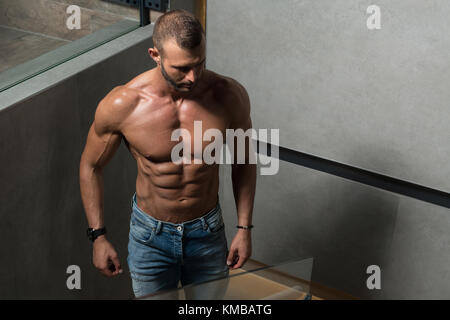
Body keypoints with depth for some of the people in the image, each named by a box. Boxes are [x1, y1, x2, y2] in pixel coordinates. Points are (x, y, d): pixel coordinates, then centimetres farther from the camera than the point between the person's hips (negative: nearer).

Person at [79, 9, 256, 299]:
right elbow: (91, 166, -4)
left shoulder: (230, 95, -18)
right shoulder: (121, 105, -22)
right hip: (150, 235, -1)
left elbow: (243, 160, 0)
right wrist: (98, 237, -3)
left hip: (208, 233, 1)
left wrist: (245, 228, 0)